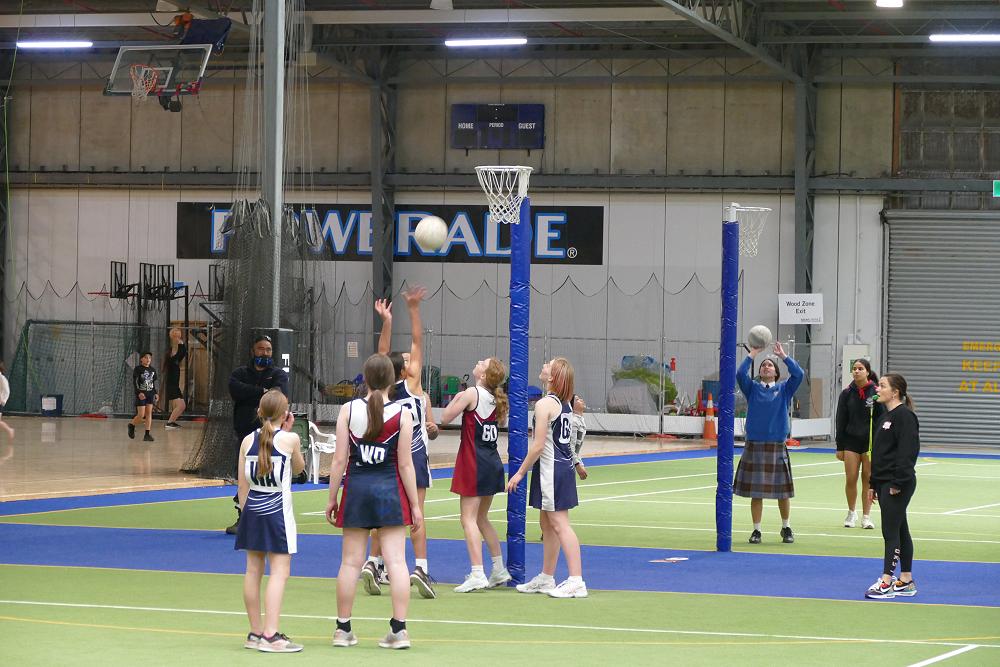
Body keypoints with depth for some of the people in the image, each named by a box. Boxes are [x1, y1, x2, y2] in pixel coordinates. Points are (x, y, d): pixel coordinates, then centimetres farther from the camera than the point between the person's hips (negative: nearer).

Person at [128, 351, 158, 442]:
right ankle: (131, 425, 22)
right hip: (141, 394, -5)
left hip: (150, 394, 5)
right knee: (141, 415, -6)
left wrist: (155, 393, 6)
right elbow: (134, 382, -11)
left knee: (149, 413, -2)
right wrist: (139, 393, -22)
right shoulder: (138, 369, -7)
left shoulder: (153, 370, 9)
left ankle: (147, 434, -3)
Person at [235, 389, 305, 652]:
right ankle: (270, 635, -14)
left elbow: (242, 485, 6)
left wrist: (246, 512, 16)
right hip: (277, 512, -5)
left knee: (253, 570, 11)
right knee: (279, 572, -6)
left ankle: (255, 633, 19)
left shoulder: (248, 441, 4)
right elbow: (298, 468, 12)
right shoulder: (290, 439, -8)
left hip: (252, 511, 5)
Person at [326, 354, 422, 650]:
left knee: (350, 561, 8)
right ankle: (399, 630, -3)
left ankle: (343, 630, 15)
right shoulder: (402, 414, -6)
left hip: (356, 489, 1)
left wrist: (332, 498, 5)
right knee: (396, 561, 0)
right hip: (391, 492, -1)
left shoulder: (348, 410, -3)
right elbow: (405, 464, -6)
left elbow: (340, 460, -3)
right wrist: (415, 505, 1)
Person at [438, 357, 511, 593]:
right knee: (482, 519, 19)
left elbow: (445, 418, -9)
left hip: (474, 463, -8)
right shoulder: (495, 399, 8)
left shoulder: (472, 393, -13)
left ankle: (477, 574, -14)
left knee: (469, 519, -6)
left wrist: (457, 399, 7)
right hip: (493, 462, 8)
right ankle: (499, 569, 21)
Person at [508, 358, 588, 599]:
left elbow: (538, 445, -18)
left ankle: (576, 581, -13)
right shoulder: (565, 404, 11)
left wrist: (520, 472, -11)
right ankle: (546, 578, 27)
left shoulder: (545, 404, -16)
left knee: (560, 524, -10)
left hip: (551, 469, -9)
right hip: (564, 465, 9)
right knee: (547, 523, 18)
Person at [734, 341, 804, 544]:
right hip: (754, 446, 0)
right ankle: (756, 530, 11)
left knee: (783, 491, 6)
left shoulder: (784, 389, 7)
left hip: (777, 447, 0)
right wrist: (753, 354, -9)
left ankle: (786, 528, 23)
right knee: (755, 492, 2)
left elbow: (798, 374, -9)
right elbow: (740, 374, -10)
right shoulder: (753, 388, 7)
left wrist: (784, 356, -6)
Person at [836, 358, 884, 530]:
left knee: (868, 479, 2)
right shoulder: (847, 393, 3)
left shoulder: (876, 393, -4)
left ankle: (866, 516, 12)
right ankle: (851, 514, 19)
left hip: (870, 440, -2)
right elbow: (841, 421, 6)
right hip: (851, 440, 2)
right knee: (851, 479, 0)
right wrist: (840, 447, 4)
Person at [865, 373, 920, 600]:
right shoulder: (884, 417, 17)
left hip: (898, 484, -10)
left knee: (891, 532, -10)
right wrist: (873, 484, 19)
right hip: (884, 483, 10)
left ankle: (886, 582, -10)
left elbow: (908, 451, -19)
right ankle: (906, 581, 17)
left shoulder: (904, 416, -13)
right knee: (900, 531, 12)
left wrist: (898, 482, -22)